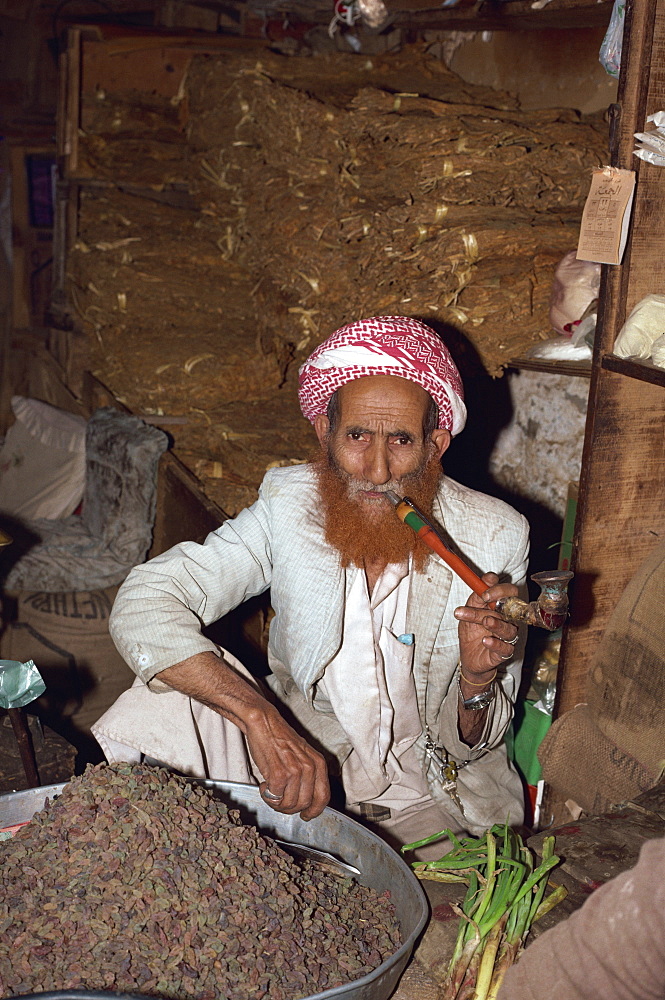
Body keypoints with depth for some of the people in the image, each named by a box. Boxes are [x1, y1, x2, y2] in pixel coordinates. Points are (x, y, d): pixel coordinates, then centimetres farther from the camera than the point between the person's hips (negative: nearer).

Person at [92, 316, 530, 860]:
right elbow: (142, 606, -25)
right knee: (183, 678, -22)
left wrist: (478, 680, -32)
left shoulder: (495, 538, -15)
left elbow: (467, 747, -8)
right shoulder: (289, 504, -13)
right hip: (300, 756, 2)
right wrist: (261, 716, -38)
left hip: (433, 794, -1)